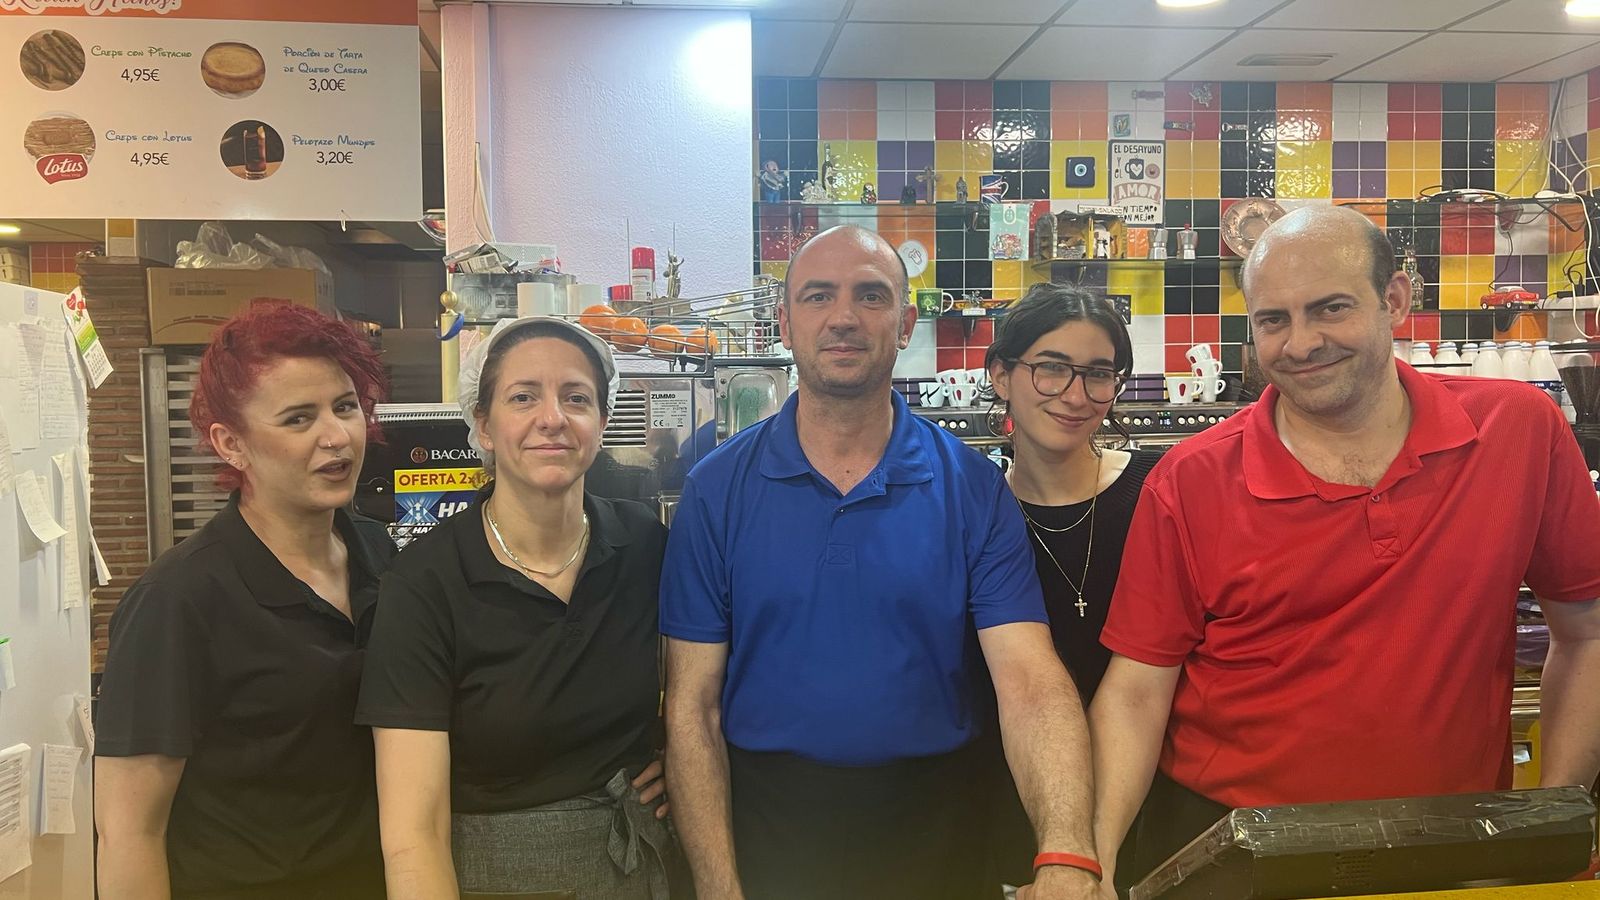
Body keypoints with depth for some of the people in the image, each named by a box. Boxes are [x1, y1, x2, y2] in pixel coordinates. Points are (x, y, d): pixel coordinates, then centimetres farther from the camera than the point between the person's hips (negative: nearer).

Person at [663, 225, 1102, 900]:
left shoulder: (973, 489, -6)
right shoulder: (718, 489, -6)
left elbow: (1030, 682, -16)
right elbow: (691, 705, -5)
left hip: (934, 838, 1)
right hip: (764, 830, 0)